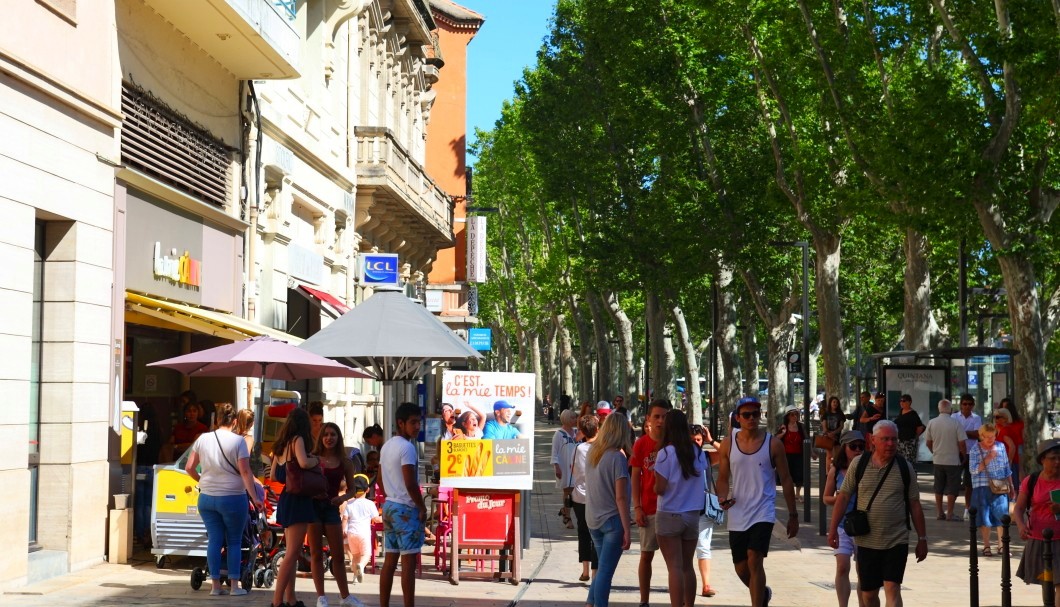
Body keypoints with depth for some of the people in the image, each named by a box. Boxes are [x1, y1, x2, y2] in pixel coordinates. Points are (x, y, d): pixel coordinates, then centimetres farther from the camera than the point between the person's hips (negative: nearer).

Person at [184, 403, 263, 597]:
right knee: (234, 542, 7)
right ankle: (235, 585, 7)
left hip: (207, 498, 4)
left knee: (214, 540, 8)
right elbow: (245, 472, -13)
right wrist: (254, 497, -11)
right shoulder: (237, 441, -9)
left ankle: (216, 585, 10)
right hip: (232, 498, -3)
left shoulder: (203, 439, 3)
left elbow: (189, 468, 7)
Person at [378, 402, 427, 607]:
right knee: (409, 561, -6)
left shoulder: (386, 446, 14)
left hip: (389, 506, 9)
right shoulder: (407, 447, -15)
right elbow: (410, 484, -20)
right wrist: (422, 508, -11)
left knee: (390, 561, 10)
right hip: (406, 508, -9)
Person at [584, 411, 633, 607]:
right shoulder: (617, 457, -15)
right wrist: (627, 530, -15)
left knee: (603, 567, 19)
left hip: (592, 520, 7)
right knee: (606, 571, -1)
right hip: (612, 520, -7)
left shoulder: (592, 452, 5)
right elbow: (620, 497, -17)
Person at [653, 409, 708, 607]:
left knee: (674, 567, -3)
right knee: (687, 566, 13)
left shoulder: (666, 453, -13)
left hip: (669, 515, -4)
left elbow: (660, 488, -13)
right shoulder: (698, 453, 1)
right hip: (693, 515, 5)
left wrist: (655, 487, 8)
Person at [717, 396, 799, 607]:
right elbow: (723, 478, 9)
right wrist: (723, 497, -13)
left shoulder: (773, 443, -2)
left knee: (754, 560, -19)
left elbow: (786, 479, 3)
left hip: (763, 512, -3)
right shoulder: (728, 443, 3)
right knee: (741, 569, 11)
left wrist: (793, 515, 3)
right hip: (737, 514, 3)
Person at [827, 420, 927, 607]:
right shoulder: (859, 464, 0)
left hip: (897, 541, -1)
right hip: (866, 541, 1)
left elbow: (915, 505, 6)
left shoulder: (905, 468, 2)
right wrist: (833, 528, -3)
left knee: (892, 589, -11)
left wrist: (922, 539, 6)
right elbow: (843, 496, 3)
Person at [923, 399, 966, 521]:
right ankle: (949, 514, 3)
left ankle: (940, 513, 18)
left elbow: (928, 443, 5)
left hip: (937, 460, 4)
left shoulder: (932, 423, -3)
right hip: (953, 460, -4)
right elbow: (961, 443, -12)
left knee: (938, 488, 14)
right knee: (952, 488, 4)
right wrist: (964, 456, 5)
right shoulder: (955, 423, -13)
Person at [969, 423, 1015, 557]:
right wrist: (988, 458, -17)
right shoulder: (975, 450, -2)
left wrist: (1011, 487, 16)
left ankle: (1001, 546, 10)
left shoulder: (1001, 446, 8)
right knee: (985, 518, 3)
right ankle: (986, 546, 14)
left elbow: (1007, 468, 15)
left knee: (1002, 517, -1)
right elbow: (974, 470, -11)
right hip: (982, 488, -2)